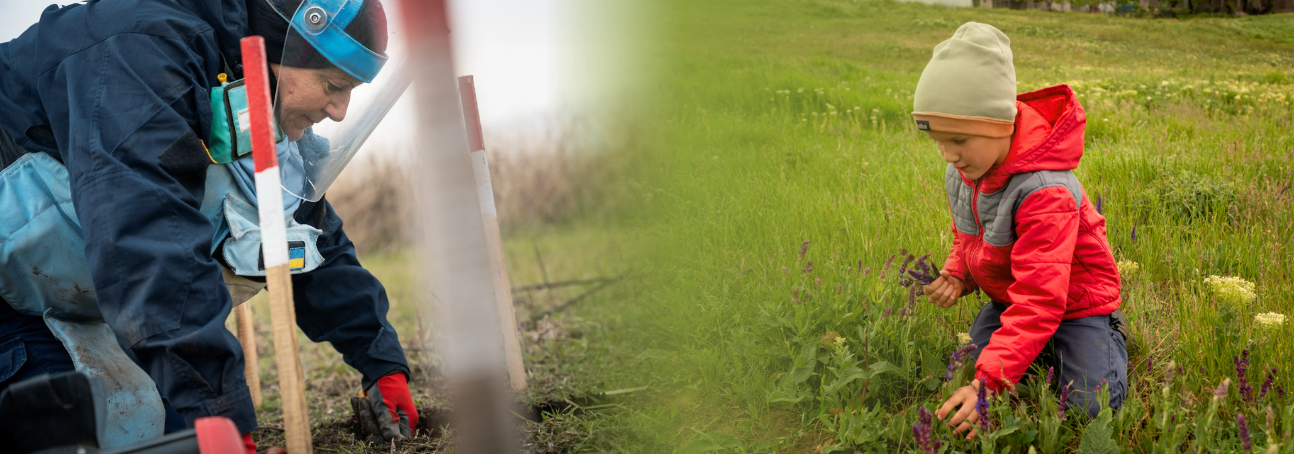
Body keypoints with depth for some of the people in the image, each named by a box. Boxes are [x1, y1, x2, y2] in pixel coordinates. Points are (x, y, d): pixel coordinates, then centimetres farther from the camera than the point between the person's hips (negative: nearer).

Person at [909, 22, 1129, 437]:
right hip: (1007, 297, 7)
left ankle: (1110, 337, 18)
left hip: (1074, 300, -6)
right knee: (962, 378, -7)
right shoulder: (960, 175, -10)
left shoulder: (1044, 192, -37)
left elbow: (1040, 300, -42)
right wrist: (957, 275, -13)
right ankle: (1045, 351, 19)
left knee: (1091, 407, -15)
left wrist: (989, 381, -49)